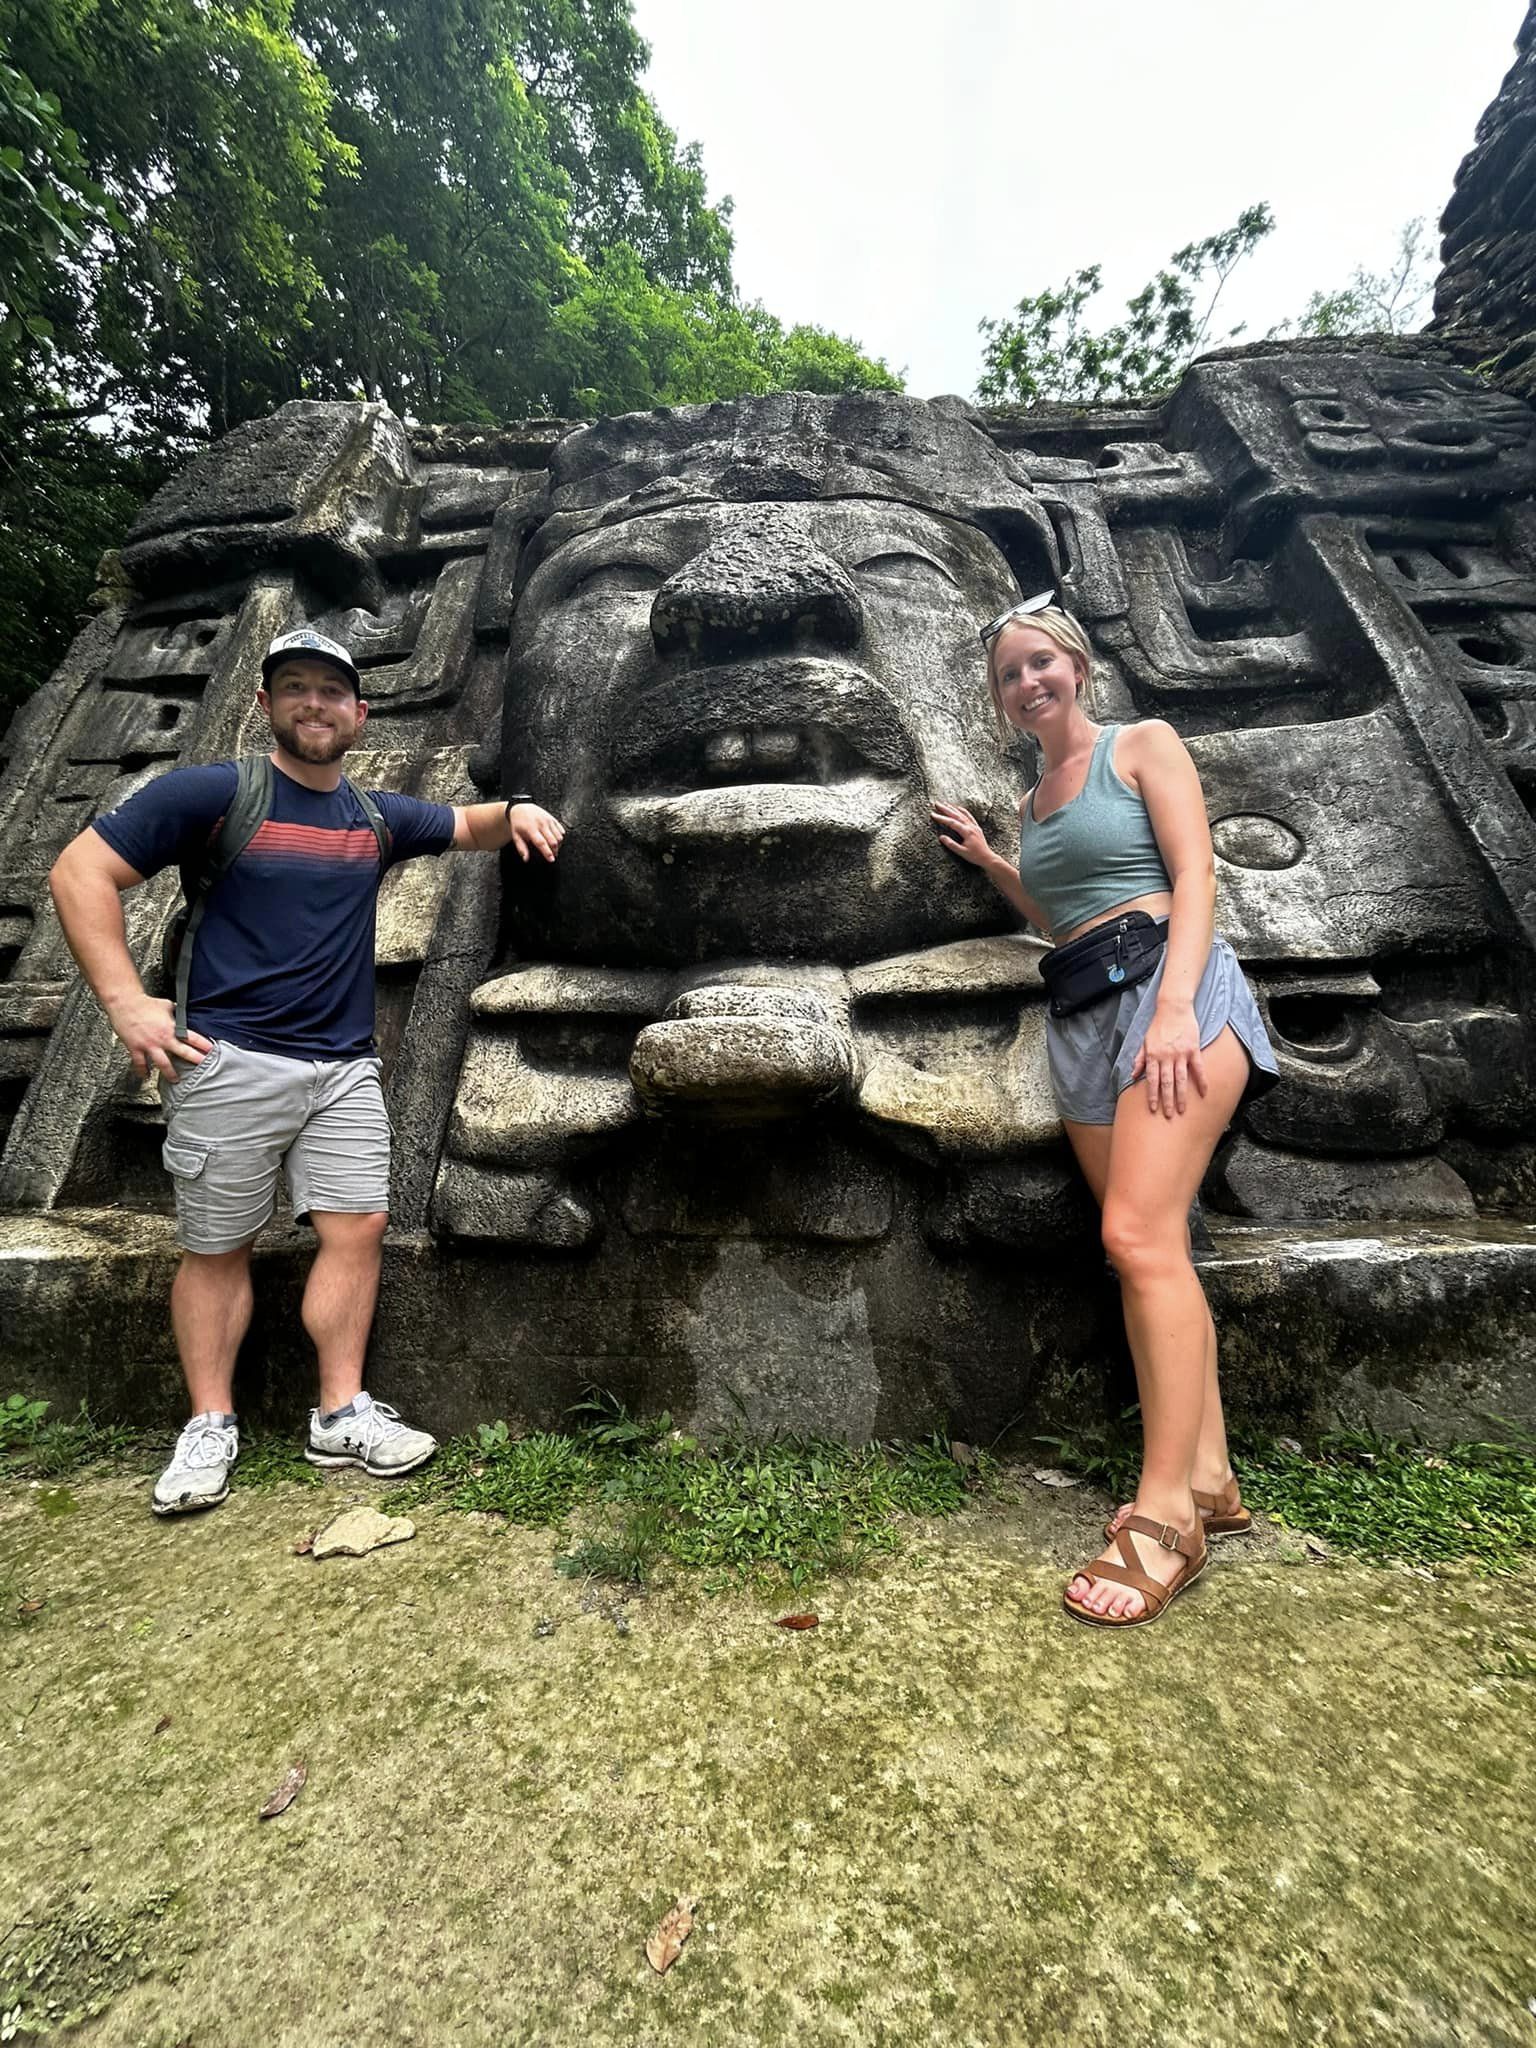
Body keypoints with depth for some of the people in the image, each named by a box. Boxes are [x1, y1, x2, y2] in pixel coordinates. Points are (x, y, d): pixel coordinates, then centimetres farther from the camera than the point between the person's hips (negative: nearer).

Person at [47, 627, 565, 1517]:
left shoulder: (379, 816, 12)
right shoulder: (210, 792, -2)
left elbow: (465, 826, 27)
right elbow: (81, 872, -2)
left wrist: (515, 812, 4)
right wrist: (126, 1001, -11)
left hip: (345, 1065, 4)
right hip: (231, 1061, -4)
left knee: (359, 1227, 1)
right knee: (217, 1247, 6)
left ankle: (342, 1415, 14)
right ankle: (210, 1427, 24)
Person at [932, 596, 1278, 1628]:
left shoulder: (1144, 745, 6)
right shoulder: (1035, 798, 23)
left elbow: (1194, 874, -6)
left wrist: (1175, 1004, -20)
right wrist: (987, 859, 23)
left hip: (1167, 985, -7)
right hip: (1084, 1018, 7)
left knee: (1139, 1235, -18)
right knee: (1155, 1247, 5)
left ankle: (1164, 1514, -7)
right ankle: (1209, 1481, 15)